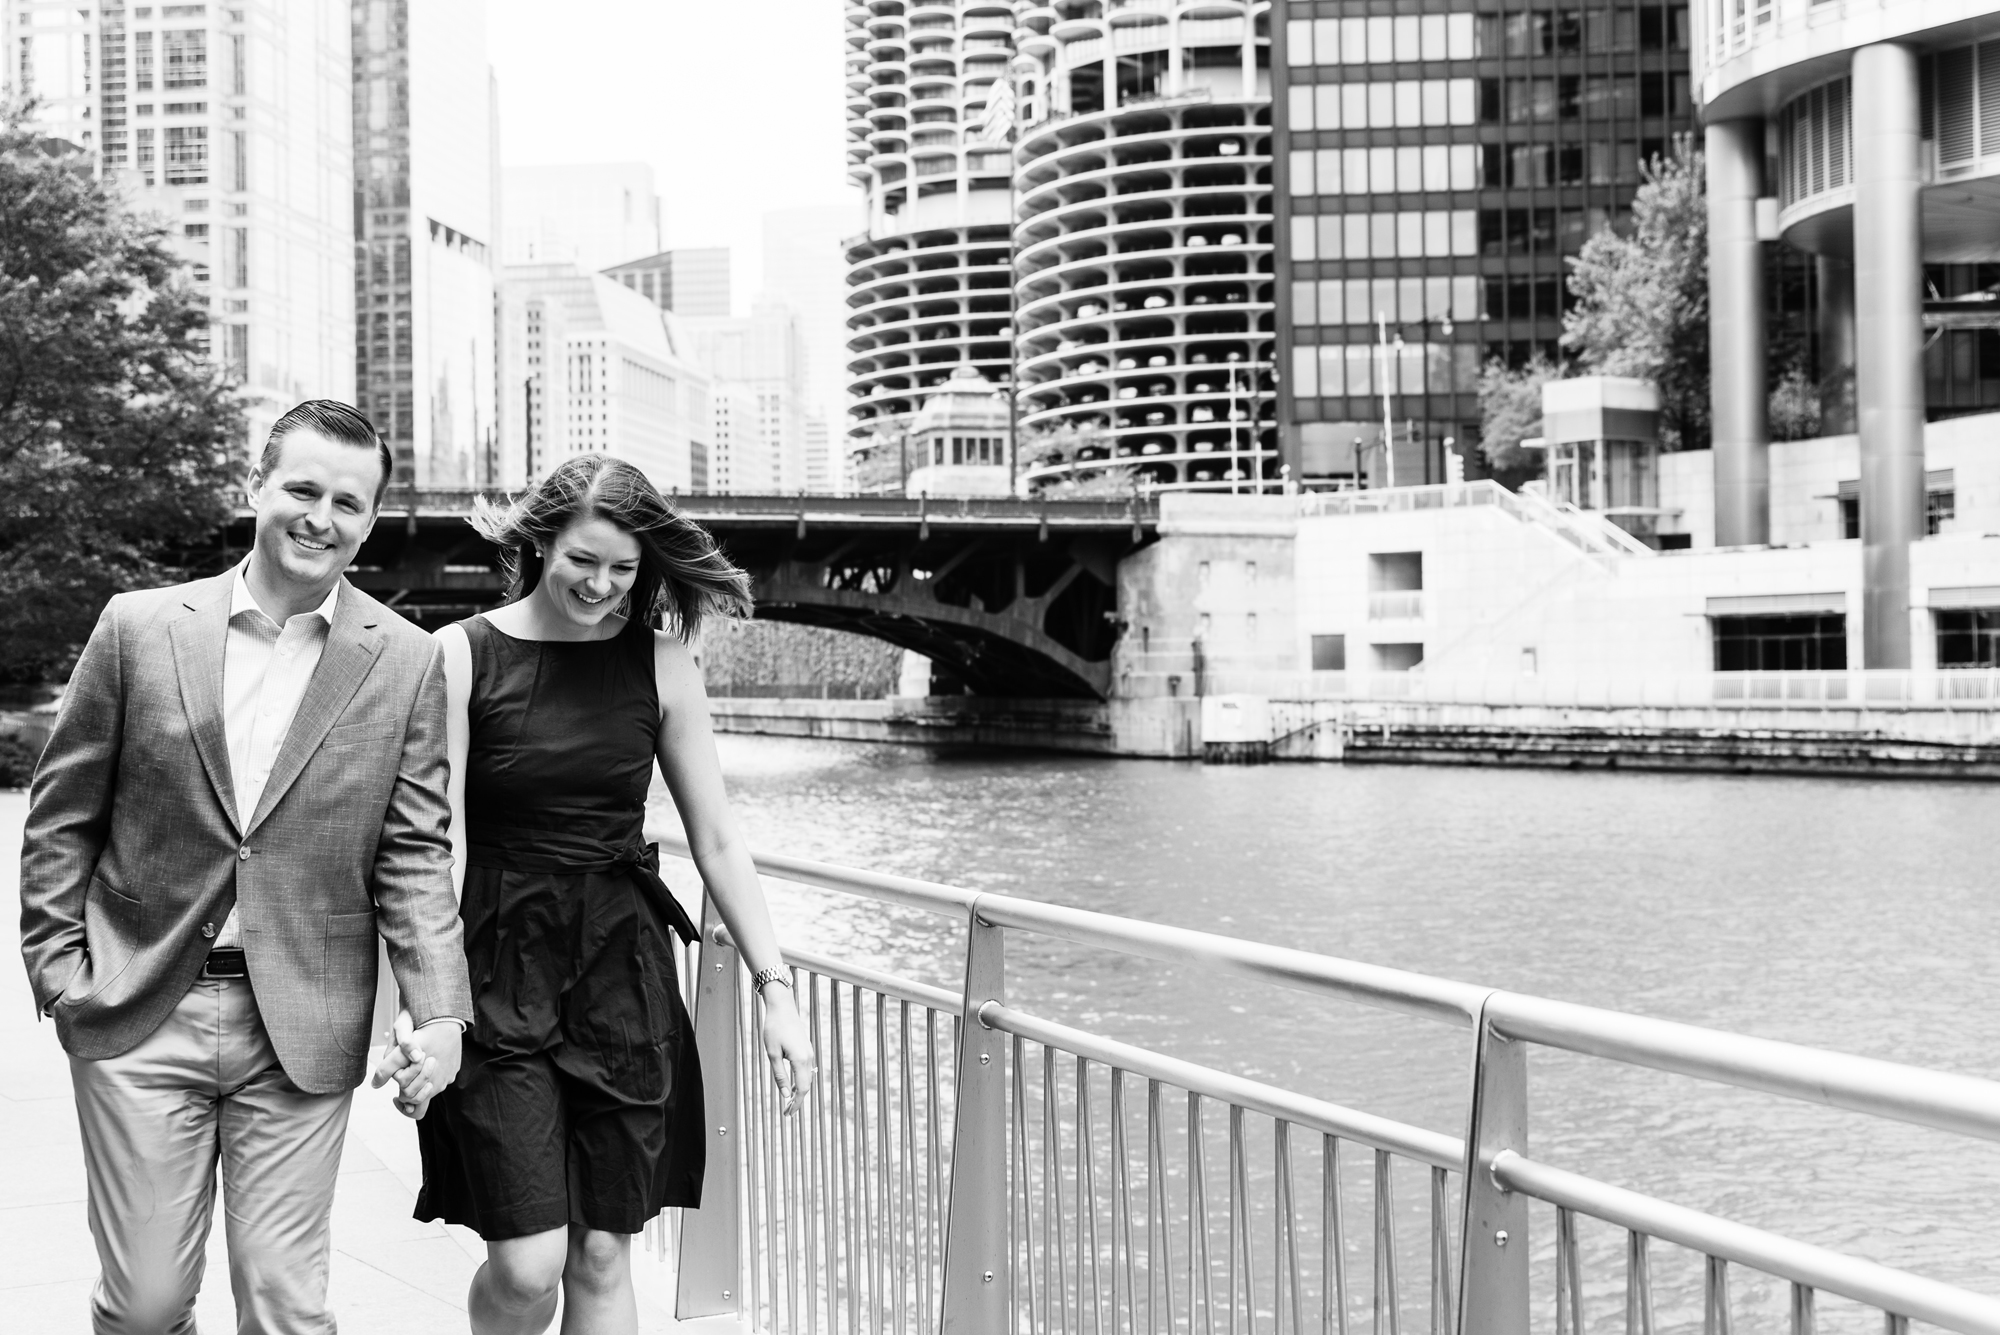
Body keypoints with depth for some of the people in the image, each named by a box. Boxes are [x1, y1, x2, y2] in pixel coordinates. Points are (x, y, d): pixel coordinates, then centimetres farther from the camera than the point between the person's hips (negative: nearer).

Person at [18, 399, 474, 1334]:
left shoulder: (406, 663, 1)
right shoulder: (140, 628, 0)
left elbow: (413, 854, 0)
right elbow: (61, 816, 6)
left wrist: (439, 1009, -10)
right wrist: (56, 967, 0)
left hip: (303, 1034, 0)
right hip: (139, 1018, 0)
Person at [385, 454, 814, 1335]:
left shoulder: (660, 661, 2)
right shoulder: (463, 655, -5)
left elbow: (715, 839, 5)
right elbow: (437, 843, -10)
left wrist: (774, 987, -2)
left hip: (621, 968, 3)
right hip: (497, 970, -2)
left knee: (602, 1257, 6)